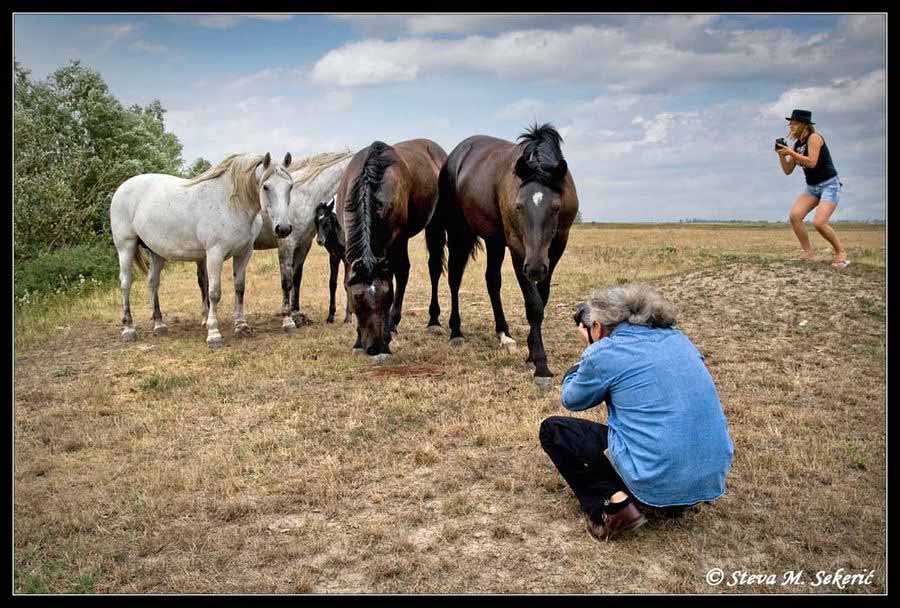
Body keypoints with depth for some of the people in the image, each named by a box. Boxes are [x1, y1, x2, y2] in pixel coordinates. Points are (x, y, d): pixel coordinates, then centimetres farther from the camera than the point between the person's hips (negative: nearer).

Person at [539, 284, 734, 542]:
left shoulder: (604, 353, -7)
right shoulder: (676, 338, 11)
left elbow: (572, 400, 10)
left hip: (655, 481, -7)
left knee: (552, 429, 9)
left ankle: (614, 504, -4)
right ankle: (678, 499, 19)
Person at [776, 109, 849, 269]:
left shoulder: (814, 137, -14)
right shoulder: (797, 144, 8)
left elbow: (812, 162, -27)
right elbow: (788, 171, 10)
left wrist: (790, 153, -22)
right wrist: (781, 154, -3)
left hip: (829, 185, -7)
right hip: (811, 187, 7)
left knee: (819, 222, -21)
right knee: (794, 215, -15)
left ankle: (841, 253, 0)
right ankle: (808, 253, -5)